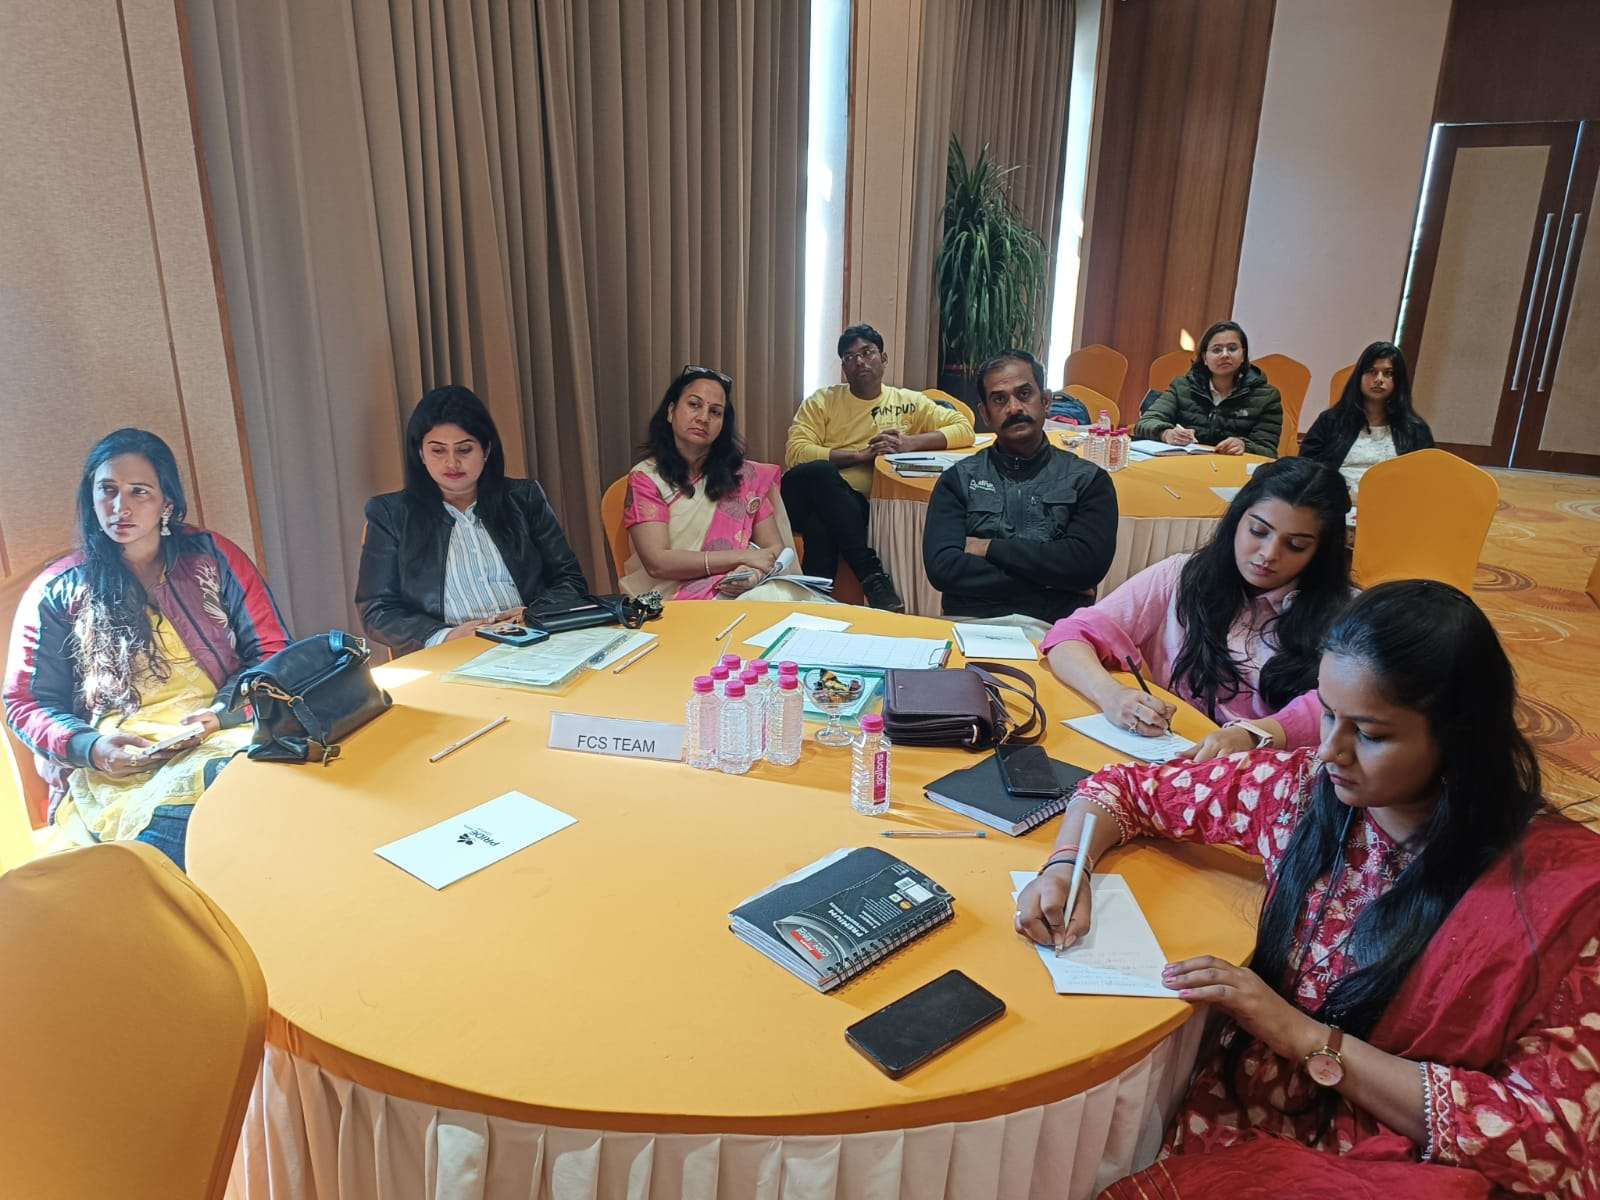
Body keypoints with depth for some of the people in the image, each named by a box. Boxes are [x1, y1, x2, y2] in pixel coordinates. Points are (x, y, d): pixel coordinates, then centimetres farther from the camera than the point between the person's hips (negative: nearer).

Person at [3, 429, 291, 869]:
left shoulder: (213, 558, 12)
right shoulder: (57, 593, 12)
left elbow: (270, 650, 8)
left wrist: (223, 712, -11)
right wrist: (91, 747, -8)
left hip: (227, 737, 1)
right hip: (116, 770, -1)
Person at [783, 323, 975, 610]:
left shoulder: (908, 402, 16)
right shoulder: (822, 401, 13)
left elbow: (964, 428, 8)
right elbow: (795, 452, -2)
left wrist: (910, 442, -7)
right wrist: (861, 454, -9)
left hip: (872, 507, -1)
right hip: (820, 499, 1)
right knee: (818, 471, -36)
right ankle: (872, 573, -34)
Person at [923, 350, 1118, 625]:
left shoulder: (1088, 480, 13)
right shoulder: (958, 479, 13)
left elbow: (1088, 563, -3)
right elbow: (942, 567, -2)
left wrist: (991, 549, -1)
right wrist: (1048, 580, -3)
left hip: (1055, 627, 0)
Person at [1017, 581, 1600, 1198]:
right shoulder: (1306, 785, -5)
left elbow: (1550, 1137, -16)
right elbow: (1128, 788, 5)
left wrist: (1309, 1038, -22)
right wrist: (1066, 866, -15)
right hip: (1227, 1118, 4)